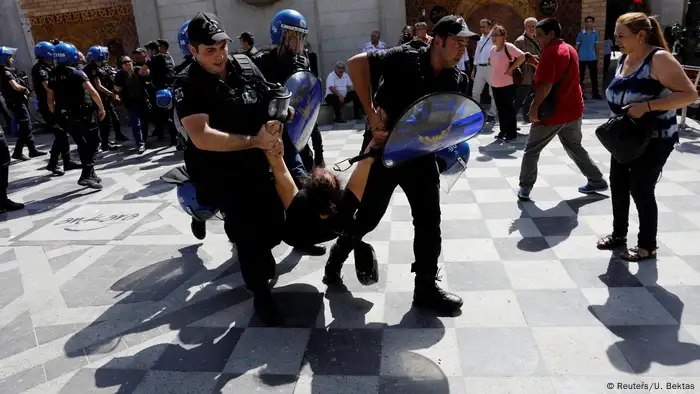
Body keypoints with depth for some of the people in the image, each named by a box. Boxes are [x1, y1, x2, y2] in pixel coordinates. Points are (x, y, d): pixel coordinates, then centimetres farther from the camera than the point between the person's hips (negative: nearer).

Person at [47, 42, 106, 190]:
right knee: (93, 142, 1)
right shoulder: (77, 72, -11)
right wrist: (101, 108, -10)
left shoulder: (53, 75, 8)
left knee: (82, 145, 18)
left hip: (66, 116, 6)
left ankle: (90, 174, 25)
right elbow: (93, 92, -21)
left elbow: (50, 100, 11)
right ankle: (86, 176, -11)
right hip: (83, 114, -6)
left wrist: (58, 115, 21)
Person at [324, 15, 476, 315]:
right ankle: (337, 256, 37)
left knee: (429, 222, 5)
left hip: (421, 155, 5)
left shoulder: (456, 80, 1)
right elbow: (356, 63, -18)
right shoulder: (406, 58, -13)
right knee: (368, 216, 6)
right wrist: (371, 113, -20)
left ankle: (426, 288, 20)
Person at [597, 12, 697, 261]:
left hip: (653, 140, -8)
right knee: (617, 184, 12)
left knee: (641, 190, -1)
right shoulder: (625, 58, 5)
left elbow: (689, 94, -22)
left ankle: (648, 246, 17)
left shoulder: (659, 58, -18)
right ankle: (619, 234, 31)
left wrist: (647, 106, -30)